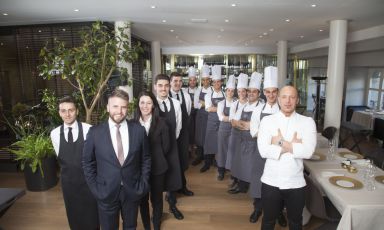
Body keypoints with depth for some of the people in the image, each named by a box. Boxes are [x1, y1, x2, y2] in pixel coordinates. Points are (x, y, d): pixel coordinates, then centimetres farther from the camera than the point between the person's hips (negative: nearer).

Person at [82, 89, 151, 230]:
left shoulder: (139, 130, -7)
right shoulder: (95, 132, -9)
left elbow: (146, 159, 1)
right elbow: (88, 163, 0)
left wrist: (143, 185, -2)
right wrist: (95, 189, -3)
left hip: (132, 191, 1)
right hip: (106, 192, -1)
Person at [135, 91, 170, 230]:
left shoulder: (161, 122, -9)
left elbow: (166, 146, -3)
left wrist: (156, 158, 1)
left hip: (157, 167, -1)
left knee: (156, 198, 15)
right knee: (142, 199, 16)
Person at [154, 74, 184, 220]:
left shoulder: (176, 104, -4)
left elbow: (178, 125, 6)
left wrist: (171, 140, 8)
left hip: (171, 145, 3)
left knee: (173, 175, 12)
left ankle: (172, 205, 36)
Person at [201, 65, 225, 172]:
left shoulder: (225, 95, 5)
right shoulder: (208, 95, 5)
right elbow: (208, 109, -7)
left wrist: (214, 108, -10)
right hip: (212, 120, 0)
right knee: (209, 140, 1)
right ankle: (207, 163, 14)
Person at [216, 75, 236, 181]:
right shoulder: (221, 103, 3)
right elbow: (221, 117, -8)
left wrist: (226, 118, -15)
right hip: (223, 129, 0)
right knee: (222, 149, 6)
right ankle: (221, 171, 20)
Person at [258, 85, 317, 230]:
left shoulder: (307, 122, -4)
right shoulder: (267, 120, -5)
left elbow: (308, 151, -19)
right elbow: (263, 151, -17)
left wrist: (280, 142, -17)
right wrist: (293, 145, -17)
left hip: (296, 183, 1)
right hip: (271, 182, 0)